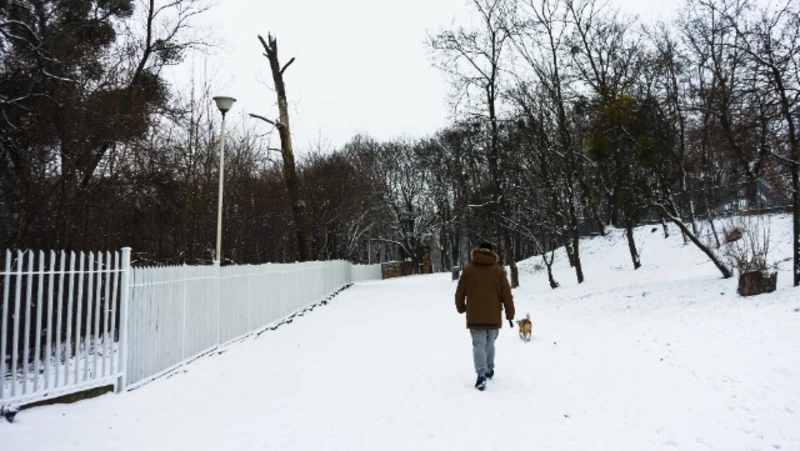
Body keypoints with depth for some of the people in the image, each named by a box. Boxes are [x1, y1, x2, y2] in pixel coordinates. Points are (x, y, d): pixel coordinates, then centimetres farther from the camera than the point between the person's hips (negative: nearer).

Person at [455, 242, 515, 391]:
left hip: (475, 317, -1)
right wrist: (510, 314, 8)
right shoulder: (498, 270, 0)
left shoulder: (468, 269, 0)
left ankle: (481, 374, -17)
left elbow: (460, 292, 5)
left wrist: (461, 308, 22)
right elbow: (507, 295, 1)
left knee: (479, 345, -2)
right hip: (494, 316, 1)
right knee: (490, 344, 19)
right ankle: (489, 370, 29)